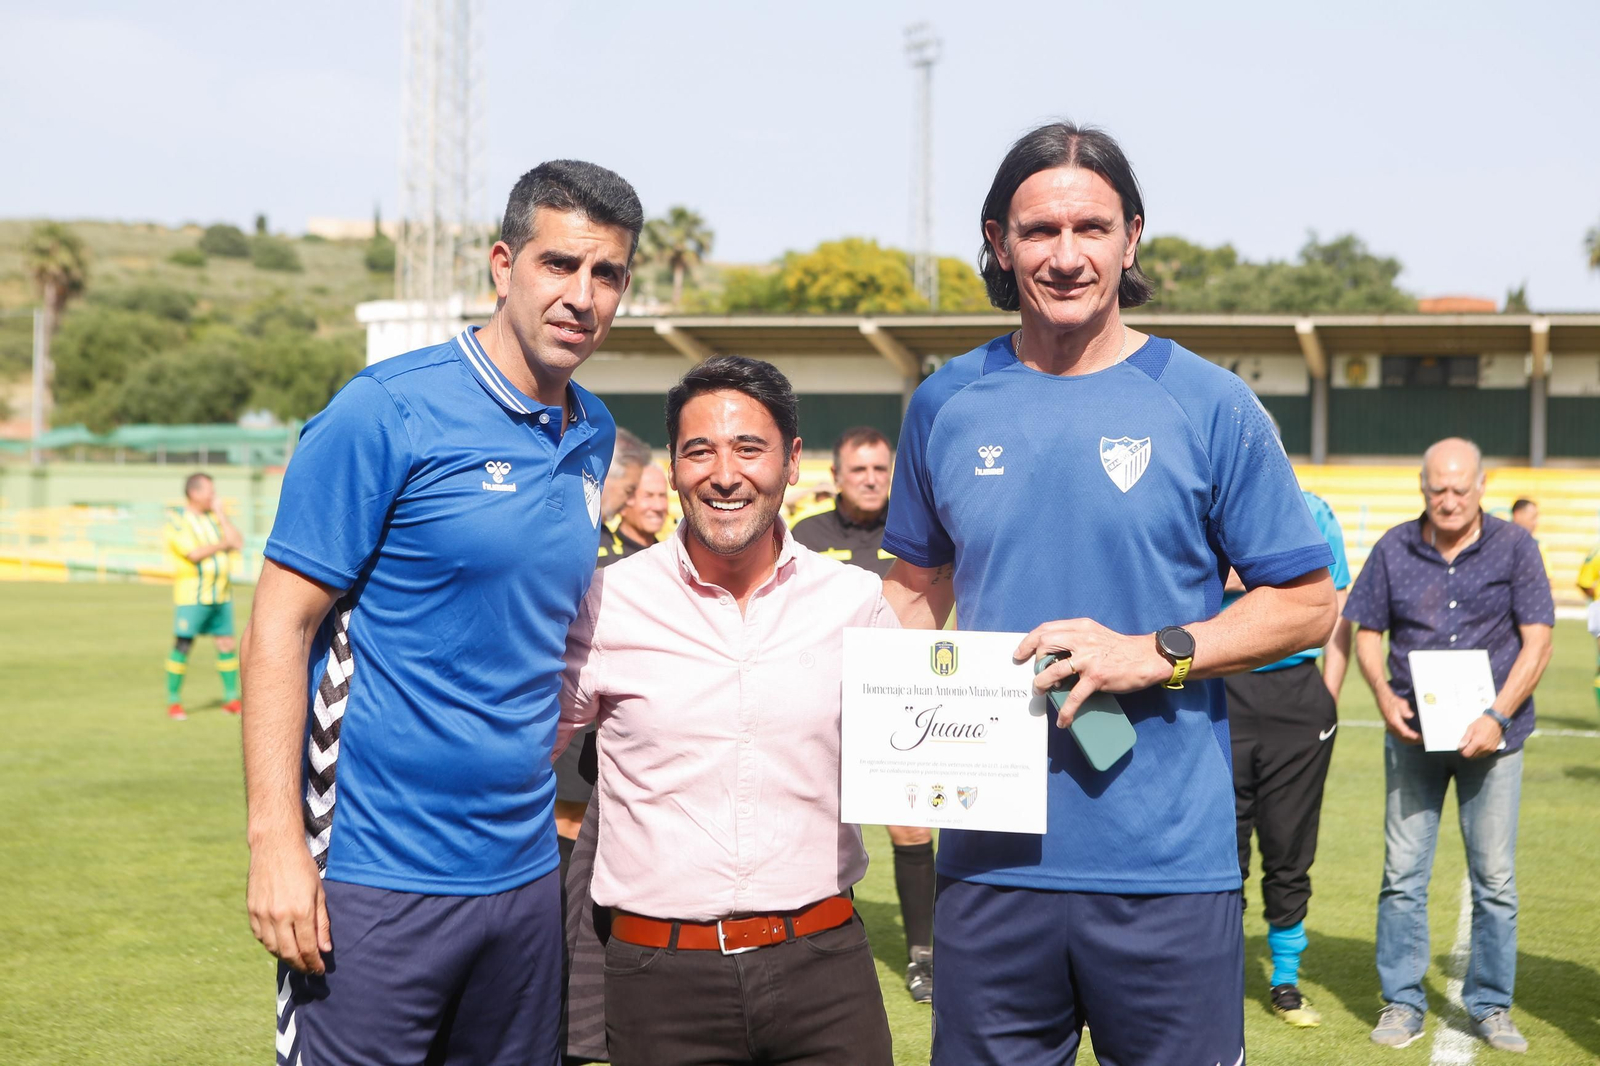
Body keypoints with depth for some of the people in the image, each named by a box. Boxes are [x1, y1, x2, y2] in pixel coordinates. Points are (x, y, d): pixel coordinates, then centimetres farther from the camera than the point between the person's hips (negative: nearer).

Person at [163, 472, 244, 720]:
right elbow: (194, 553, -18)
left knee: (227, 644, 7)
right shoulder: (176, 520, -5)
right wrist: (223, 544, -6)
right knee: (182, 646, -5)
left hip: (221, 594, 6)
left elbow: (237, 542, 1)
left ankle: (231, 698, 16)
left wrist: (219, 512, 0)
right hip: (191, 594, -6)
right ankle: (173, 702, 4)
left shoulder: (214, 516, 13)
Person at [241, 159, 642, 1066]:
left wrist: (568, 806, 12)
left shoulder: (595, 438, 9)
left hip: (529, 876, 6)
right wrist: (277, 845, -17)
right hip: (377, 880, -6)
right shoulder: (387, 413, -11)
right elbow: (280, 628, -11)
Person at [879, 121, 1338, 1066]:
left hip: (1167, 869, -2)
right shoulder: (947, 405, 6)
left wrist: (1154, 653, -14)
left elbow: (1308, 602, 1)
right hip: (989, 859, 2)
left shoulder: (1209, 406, -2)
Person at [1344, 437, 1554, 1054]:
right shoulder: (1394, 550, 4)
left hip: (1491, 734, -1)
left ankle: (1491, 1005, 16)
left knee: (1495, 877, 3)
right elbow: (1367, 632, 10)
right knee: (1403, 873, 1)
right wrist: (1384, 696, -8)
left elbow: (1537, 643, -3)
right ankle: (1402, 1003, 12)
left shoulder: (1514, 548, 0)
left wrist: (1497, 716, -14)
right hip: (1413, 733, 1)